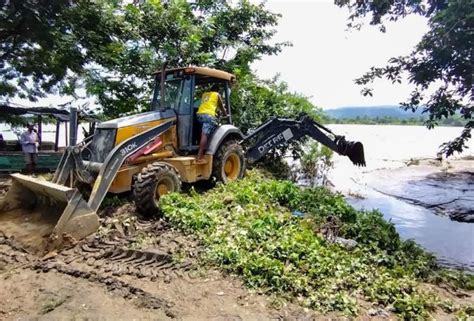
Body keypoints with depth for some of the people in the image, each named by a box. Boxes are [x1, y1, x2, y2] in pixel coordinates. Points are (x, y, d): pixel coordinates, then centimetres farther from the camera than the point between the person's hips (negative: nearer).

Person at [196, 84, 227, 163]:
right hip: (209, 115, -6)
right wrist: (226, 115, 44)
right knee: (204, 134, -14)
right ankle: (199, 157, -23)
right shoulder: (217, 95, 20)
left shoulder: (204, 94, 31)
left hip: (200, 114, 6)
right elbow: (222, 108, 28)